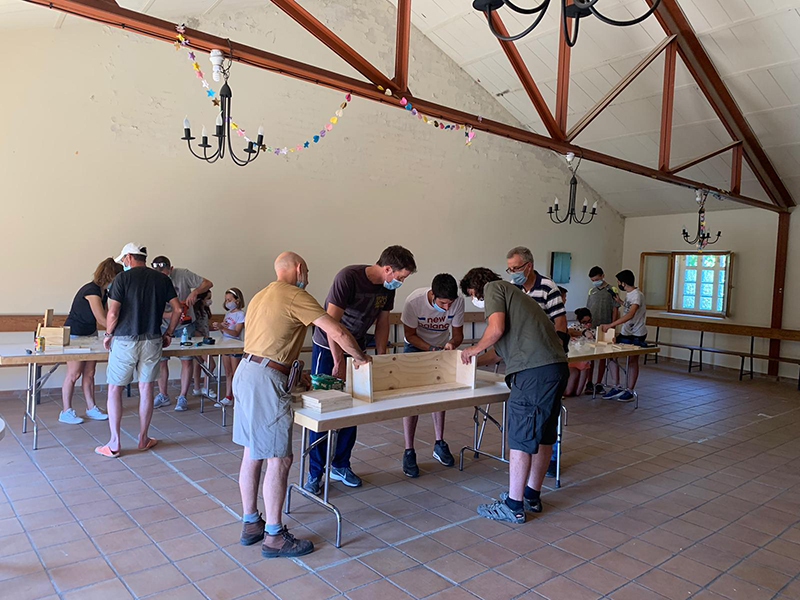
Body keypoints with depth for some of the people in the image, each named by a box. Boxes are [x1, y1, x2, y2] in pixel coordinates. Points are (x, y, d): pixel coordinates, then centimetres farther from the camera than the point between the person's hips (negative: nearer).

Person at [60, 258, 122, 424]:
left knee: (89, 373, 10)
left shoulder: (104, 292, 3)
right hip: (74, 335, -8)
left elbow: (106, 318, 4)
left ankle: (91, 408, 17)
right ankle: (66, 412, 10)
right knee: (74, 374, -2)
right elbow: (102, 320, -26)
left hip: (90, 334, 8)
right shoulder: (92, 291, -24)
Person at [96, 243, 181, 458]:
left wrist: (108, 334, 5)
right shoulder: (162, 279, 5)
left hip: (125, 340, -3)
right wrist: (168, 334, 13)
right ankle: (143, 438, 21)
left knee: (114, 389, 7)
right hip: (152, 341, 3)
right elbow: (177, 310, 2)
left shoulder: (123, 278, -6)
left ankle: (114, 443, 9)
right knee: (146, 388, 11)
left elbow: (113, 313, -12)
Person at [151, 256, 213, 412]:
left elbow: (208, 283, -9)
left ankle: (182, 397, 7)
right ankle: (163, 396, 20)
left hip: (185, 325, -2)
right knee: (161, 360, 3)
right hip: (164, 326, 2)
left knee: (187, 360, -3)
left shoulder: (183, 274, -14)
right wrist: (170, 314, -28)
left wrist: (195, 292, -27)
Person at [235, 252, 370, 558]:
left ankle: (250, 524, 26)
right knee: (279, 458, -3)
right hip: (266, 379, -10)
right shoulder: (296, 296, -9)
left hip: (245, 372, 10)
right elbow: (337, 332, -14)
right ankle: (274, 537, 6)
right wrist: (360, 357, 2)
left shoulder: (261, 295, 20)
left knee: (252, 453, 16)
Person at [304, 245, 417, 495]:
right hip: (328, 347, -6)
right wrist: (339, 362, -24)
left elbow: (382, 322, 7)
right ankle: (315, 473, 9)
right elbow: (331, 322, -27)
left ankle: (340, 465, 23)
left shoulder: (387, 287, -5)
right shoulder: (348, 277, -27)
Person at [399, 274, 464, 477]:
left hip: (441, 348, 3)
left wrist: (451, 344, -33)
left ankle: (439, 444, 22)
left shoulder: (458, 302, -24)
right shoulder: (414, 301, -32)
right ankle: (408, 452, -2)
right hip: (415, 347, -3)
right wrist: (431, 349, -31)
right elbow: (409, 334, -18)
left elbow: (458, 334, -11)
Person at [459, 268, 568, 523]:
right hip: (557, 367, 10)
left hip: (534, 370, -10)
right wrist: (471, 362, 40)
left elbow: (496, 329, -11)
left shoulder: (493, 288, 6)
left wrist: (475, 349, 6)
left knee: (521, 439, -2)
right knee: (542, 436, 17)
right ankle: (532, 496, 30)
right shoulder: (512, 294, 32)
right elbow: (500, 350, 35)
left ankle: (514, 507, 7)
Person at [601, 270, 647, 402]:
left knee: (632, 361, 3)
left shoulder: (637, 295, -20)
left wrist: (610, 325, -39)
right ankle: (617, 387, 8)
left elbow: (630, 315, -35)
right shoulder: (628, 294, 8)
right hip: (625, 333, 8)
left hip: (637, 335, -8)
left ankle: (630, 391, 15)